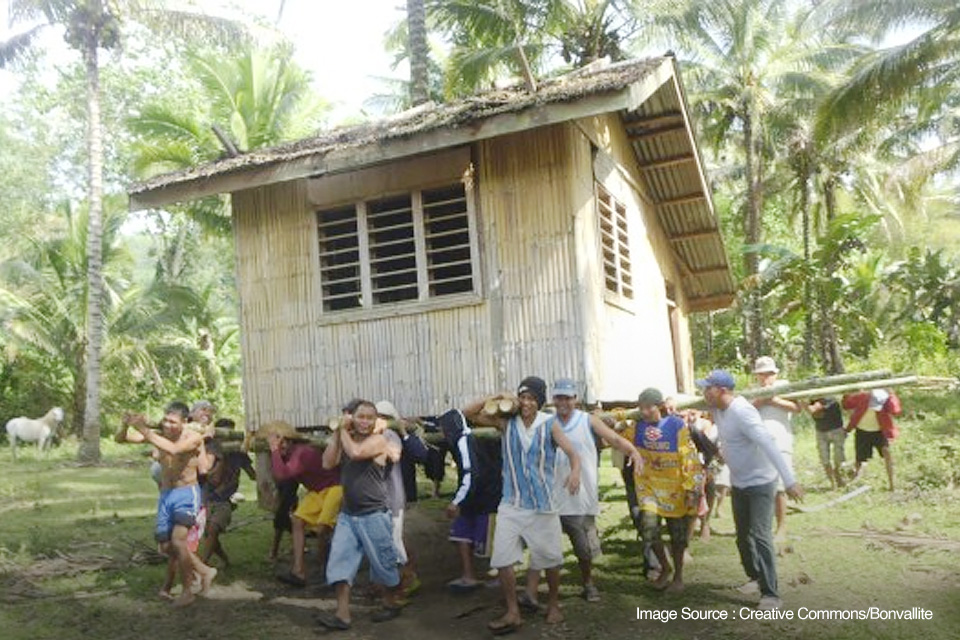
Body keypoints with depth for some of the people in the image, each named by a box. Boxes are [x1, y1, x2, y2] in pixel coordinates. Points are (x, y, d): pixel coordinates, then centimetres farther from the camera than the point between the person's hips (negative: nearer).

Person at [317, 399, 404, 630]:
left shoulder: (378, 440, -10)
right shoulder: (345, 440, 9)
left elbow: (356, 453, -28)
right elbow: (328, 463, -5)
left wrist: (344, 430, -12)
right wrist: (337, 432, -6)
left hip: (374, 515, -5)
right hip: (347, 514, 5)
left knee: (383, 563, 7)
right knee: (340, 562, -1)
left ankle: (391, 604, 28)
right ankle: (342, 614, 5)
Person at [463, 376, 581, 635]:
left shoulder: (549, 425, -8)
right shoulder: (506, 421, -3)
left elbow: (572, 451, -19)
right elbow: (468, 413, -3)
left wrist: (575, 472, -40)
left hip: (542, 505, -1)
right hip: (511, 504, 1)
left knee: (551, 558, 11)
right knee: (502, 558, -4)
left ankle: (553, 604, 34)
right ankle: (513, 613, 10)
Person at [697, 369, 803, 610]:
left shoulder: (742, 412, -29)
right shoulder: (717, 409, -2)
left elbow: (769, 444, -35)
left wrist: (789, 481, -40)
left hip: (761, 483, -9)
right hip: (738, 483, 9)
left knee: (760, 536, -14)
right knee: (743, 535, 18)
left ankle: (771, 595, -7)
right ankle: (756, 577, 38)